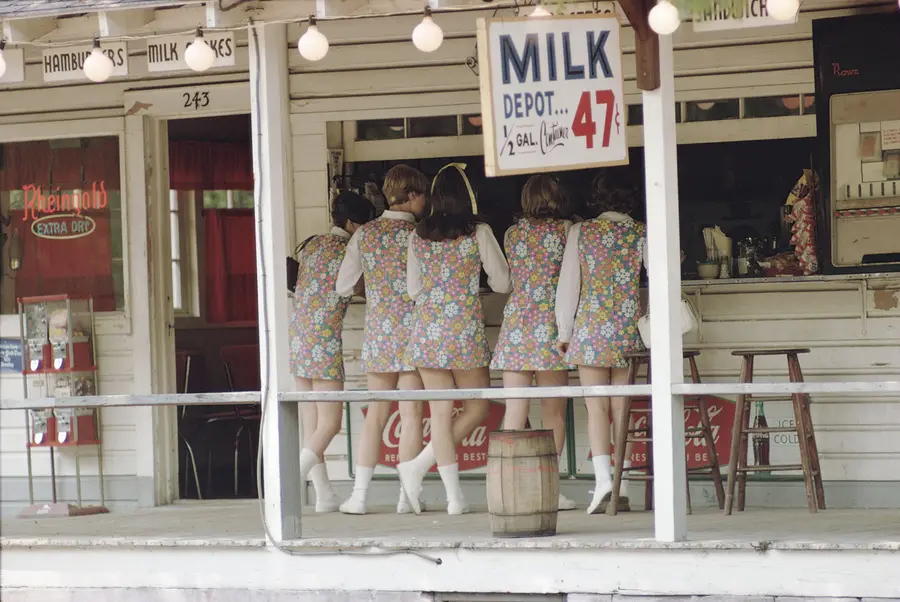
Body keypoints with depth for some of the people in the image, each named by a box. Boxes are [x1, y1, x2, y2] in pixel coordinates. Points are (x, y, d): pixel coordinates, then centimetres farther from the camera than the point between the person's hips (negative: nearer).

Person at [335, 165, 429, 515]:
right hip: (411, 329, -3)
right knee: (411, 413, 1)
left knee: (376, 412, 10)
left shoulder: (365, 234, 3)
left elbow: (343, 286, 7)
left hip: (377, 331, 3)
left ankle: (359, 495, 4)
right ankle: (407, 496, -1)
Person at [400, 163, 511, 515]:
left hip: (427, 333, 4)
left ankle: (454, 496, 3)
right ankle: (418, 466, -4)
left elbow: (413, 289, 10)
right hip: (466, 333, -4)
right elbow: (503, 282, -1)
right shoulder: (478, 233, -5)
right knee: (476, 409, 11)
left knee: (440, 413, 6)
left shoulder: (418, 237, 4)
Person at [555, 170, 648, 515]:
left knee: (596, 409, 0)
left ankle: (603, 480, -17)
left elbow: (568, 283, 2)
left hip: (591, 329, -1)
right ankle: (622, 489, 5)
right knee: (622, 410, 6)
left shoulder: (581, 232, 0)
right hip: (628, 330, 1)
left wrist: (564, 331, 9)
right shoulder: (641, 234, 1)